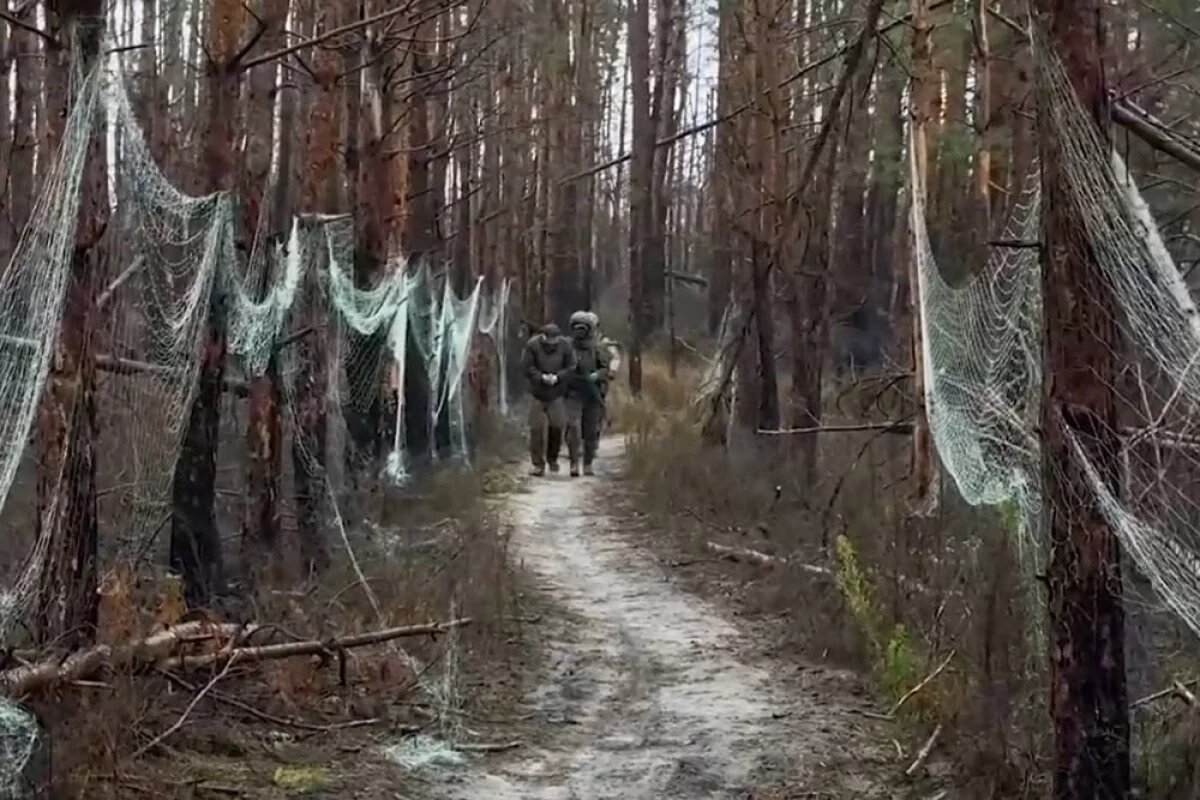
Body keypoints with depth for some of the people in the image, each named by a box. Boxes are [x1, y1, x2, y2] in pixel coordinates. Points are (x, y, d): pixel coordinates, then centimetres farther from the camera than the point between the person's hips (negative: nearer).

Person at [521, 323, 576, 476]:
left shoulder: (565, 345, -8)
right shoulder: (532, 345, -12)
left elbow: (571, 368, -5)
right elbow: (526, 367, -11)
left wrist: (557, 377, -21)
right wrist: (541, 377, -24)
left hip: (557, 393, 1)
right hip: (537, 393, -1)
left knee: (557, 425, -4)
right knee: (537, 427, -3)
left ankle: (552, 457, 20)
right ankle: (538, 464, 6)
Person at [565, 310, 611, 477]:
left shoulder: (599, 348, 1)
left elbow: (606, 369, -5)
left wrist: (597, 375, -24)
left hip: (593, 395, 1)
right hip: (573, 394, -1)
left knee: (591, 432, 7)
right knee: (573, 428, -14)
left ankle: (588, 464, 19)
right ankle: (574, 464, -11)